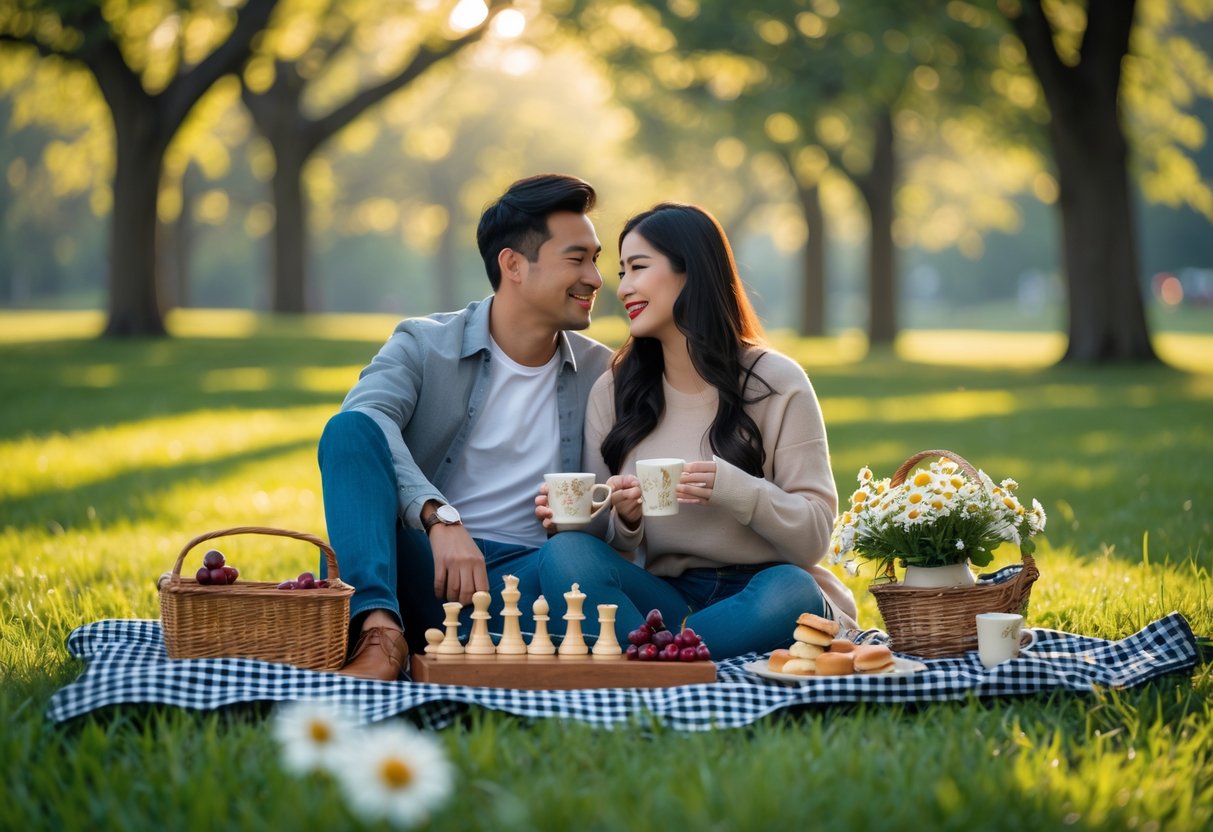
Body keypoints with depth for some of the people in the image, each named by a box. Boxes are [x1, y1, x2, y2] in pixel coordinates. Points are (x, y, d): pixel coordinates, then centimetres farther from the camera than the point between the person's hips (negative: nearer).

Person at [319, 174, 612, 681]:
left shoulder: (601, 374, 12)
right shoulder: (424, 345, 3)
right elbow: (362, 418, -18)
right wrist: (441, 518, -34)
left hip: (519, 580, 1)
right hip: (420, 568, -1)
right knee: (350, 428, -25)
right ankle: (379, 629, -42)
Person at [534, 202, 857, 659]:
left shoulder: (776, 382, -2)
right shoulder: (612, 392, 8)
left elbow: (814, 536, -6)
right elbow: (612, 548, 9)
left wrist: (732, 489, -23)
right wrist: (625, 519, -14)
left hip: (760, 592, -3)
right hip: (666, 596, 3)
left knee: (793, 592, -37)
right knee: (565, 554, -25)